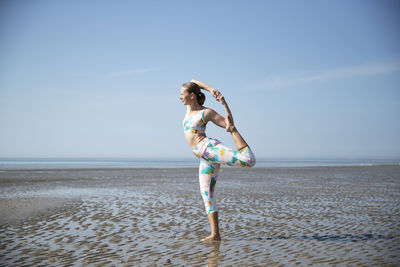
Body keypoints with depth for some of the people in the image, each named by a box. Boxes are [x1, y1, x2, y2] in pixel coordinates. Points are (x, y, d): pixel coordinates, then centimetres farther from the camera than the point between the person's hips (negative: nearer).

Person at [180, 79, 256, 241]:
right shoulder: (189, 108, 17)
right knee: (207, 196, 4)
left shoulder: (206, 112, -2)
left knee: (249, 160, -35)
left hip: (210, 148, -7)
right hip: (205, 159, 7)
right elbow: (193, 81, 24)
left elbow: (228, 124, -3)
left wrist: (223, 103, -11)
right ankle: (215, 235, 8)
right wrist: (210, 89, 14)